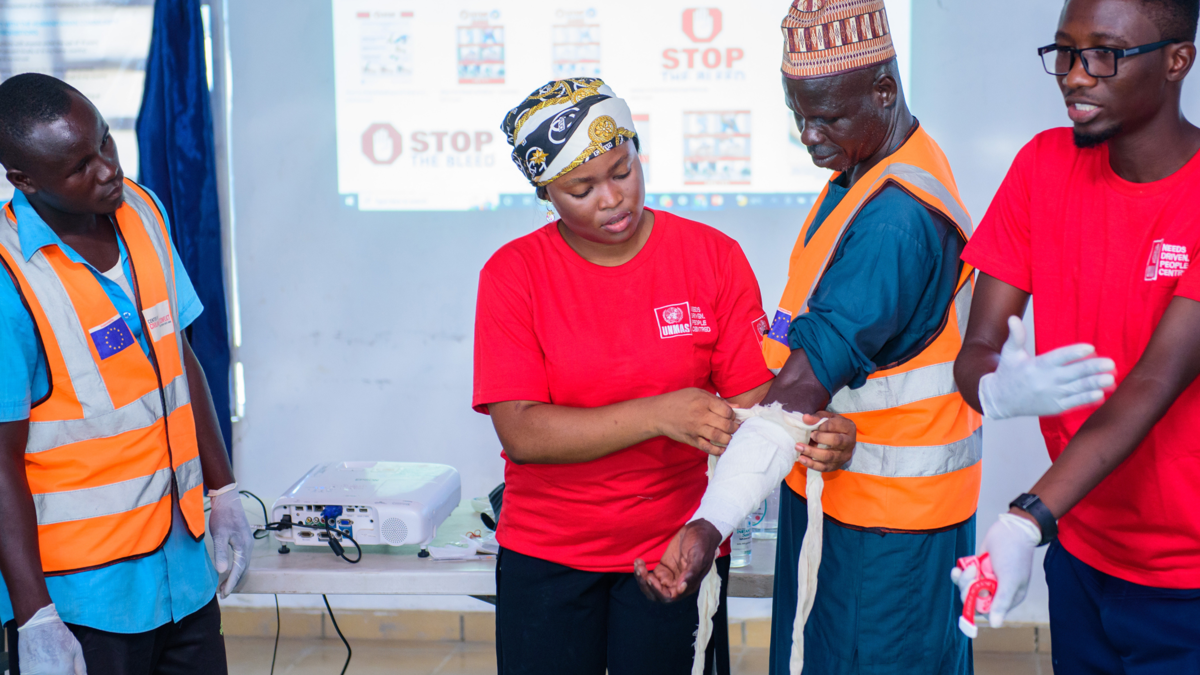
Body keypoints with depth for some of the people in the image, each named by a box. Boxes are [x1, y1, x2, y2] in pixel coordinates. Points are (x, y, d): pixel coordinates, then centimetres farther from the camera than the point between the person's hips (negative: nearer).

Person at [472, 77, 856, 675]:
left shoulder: (713, 256, -4)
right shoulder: (514, 273, -7)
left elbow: (753, 397, -8)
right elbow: (521, 433, -16)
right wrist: (658, 414, -27)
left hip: (678, 551, 0)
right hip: (545, 553, 0)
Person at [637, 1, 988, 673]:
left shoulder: (898, 217, -26)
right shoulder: (862, 171, 7)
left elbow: (805, 386, -33)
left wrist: (713, 521, -37)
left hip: (887, 516, -9)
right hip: (834, 487, 10)